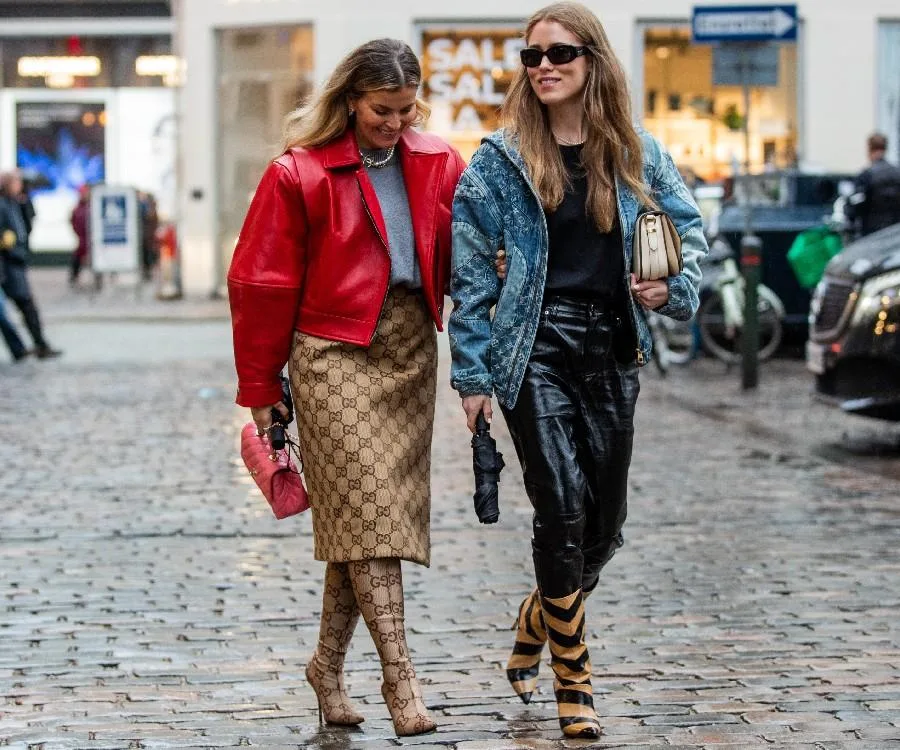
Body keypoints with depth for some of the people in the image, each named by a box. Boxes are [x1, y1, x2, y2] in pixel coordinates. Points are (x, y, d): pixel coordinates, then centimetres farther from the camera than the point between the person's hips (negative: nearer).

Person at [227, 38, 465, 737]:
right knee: (368, 504, -12)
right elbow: (262, 282, -1)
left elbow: (457, 258, 14)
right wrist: (260, 386, 0)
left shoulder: (439, 164, 9)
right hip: (334, 351, -5)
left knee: (375, 513, 6)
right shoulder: (299, 173, -5)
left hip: (411, 348, 5)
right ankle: (400, 677, -12)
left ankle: (329, 663, 21)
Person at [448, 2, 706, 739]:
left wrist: (672, 286, -5)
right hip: (536, 348, -3)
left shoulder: (635, 152, 7)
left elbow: (688, 225, 16)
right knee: (564, 506, -12)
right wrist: (473, 372, -4)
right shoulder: (500, 158, -1)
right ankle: (573, 680, 0)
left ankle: (534, 625, 37)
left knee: (606, 522, 8)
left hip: (613, 351, 4)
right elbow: (472, 270, 0)